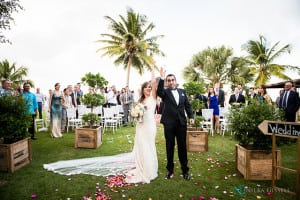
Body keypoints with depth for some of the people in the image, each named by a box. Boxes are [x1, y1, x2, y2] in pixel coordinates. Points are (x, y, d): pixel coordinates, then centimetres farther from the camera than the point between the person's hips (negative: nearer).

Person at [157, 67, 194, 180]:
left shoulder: (182, 91, 10)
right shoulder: (165, 92, 1)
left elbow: (187, 105, 10)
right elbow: (159, 92, -23)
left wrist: (191, 116, -3)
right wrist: (162, 78, -32)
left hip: (181, 123, 2)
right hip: (169, 124, -2)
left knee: (182, 147, 9)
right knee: (170, 147, 9)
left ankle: (185, 170, 23)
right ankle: (170, 170, 23)